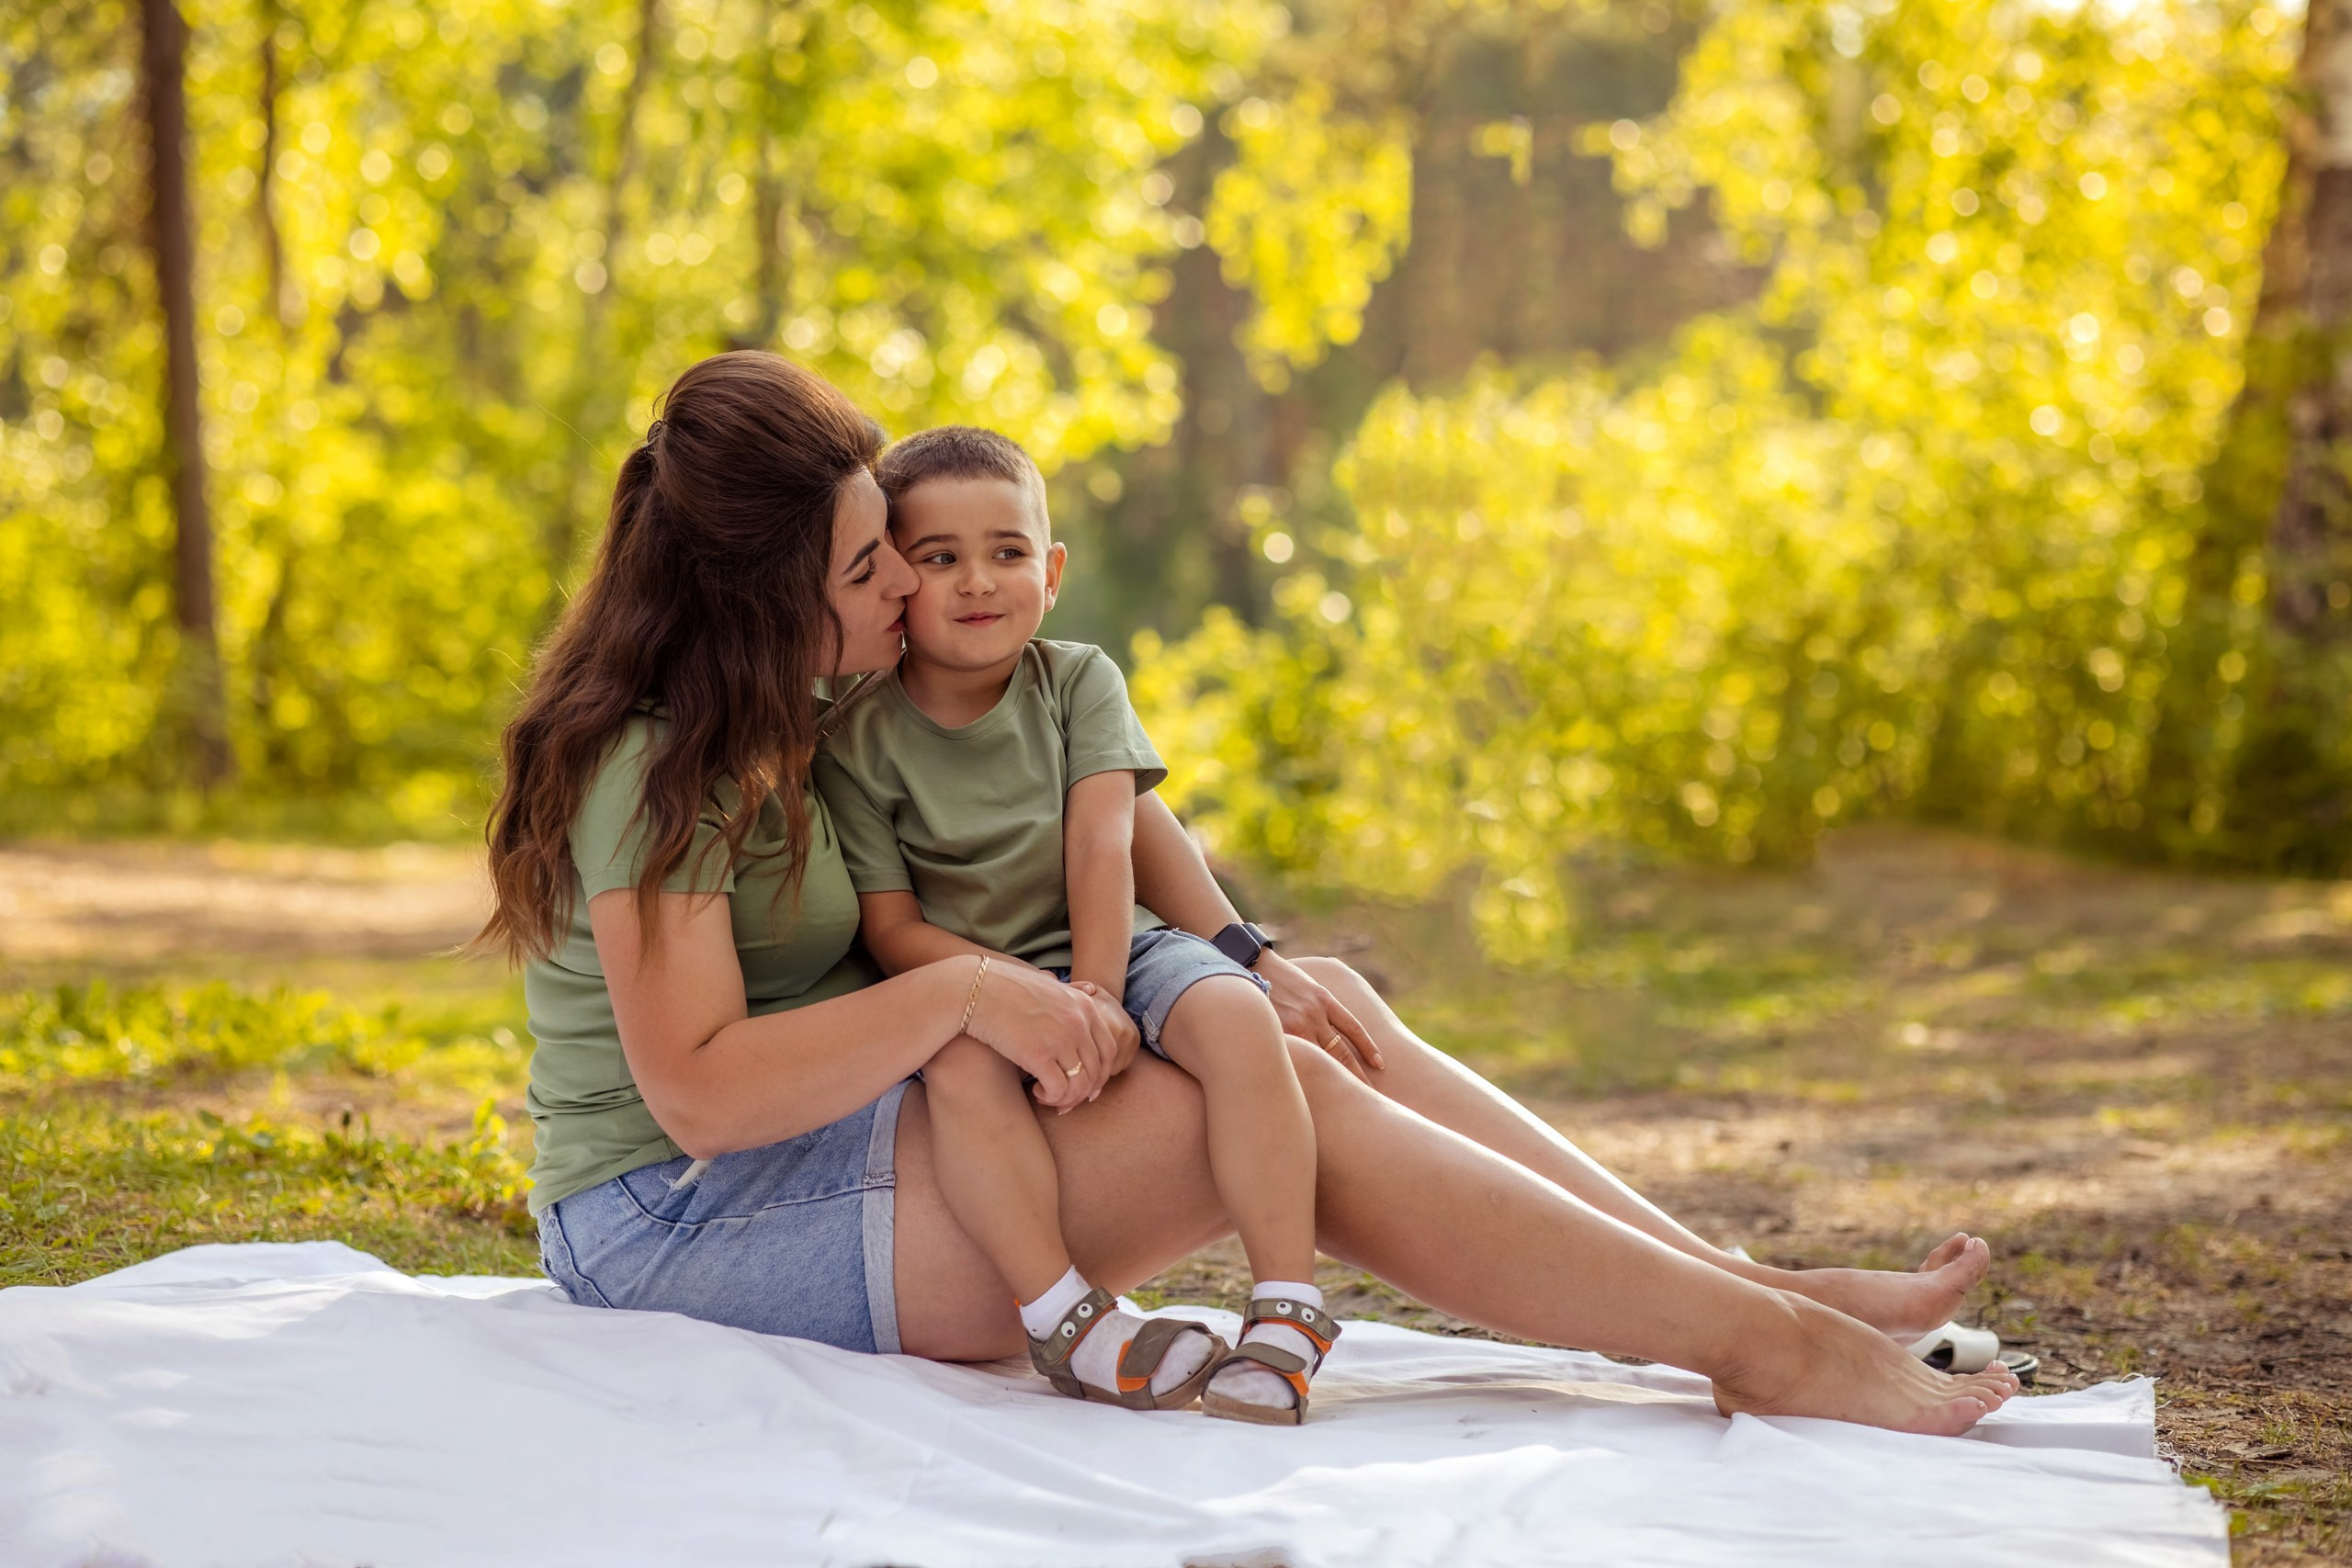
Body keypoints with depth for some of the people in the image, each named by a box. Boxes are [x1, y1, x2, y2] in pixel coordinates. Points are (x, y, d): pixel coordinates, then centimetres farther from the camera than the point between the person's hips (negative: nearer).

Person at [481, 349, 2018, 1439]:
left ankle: (1749, 1286, -10)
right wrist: (960, 993, -27)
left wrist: (1243, 957, -3)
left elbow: (1105, 797, 13)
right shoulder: (651, 766, -18)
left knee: (1332, 1031, -7)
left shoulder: (817, 694, 8)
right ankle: (1762, 1345, -23)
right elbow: (697, 1091, -25)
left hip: (848, 1131, 9)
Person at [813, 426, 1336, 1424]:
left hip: (1106, 946, 2)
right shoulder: (860, 740, -4)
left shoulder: (1079, 681, 2)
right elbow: (891, 931, -8)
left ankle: (1287, 1314, -27)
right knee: (962, 1064, -36)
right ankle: (1067, 1323, -34)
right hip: (962, 980, -2)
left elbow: (1101, 844, -9)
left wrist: (1095, 994, -24)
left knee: (1236, 1016, -28)